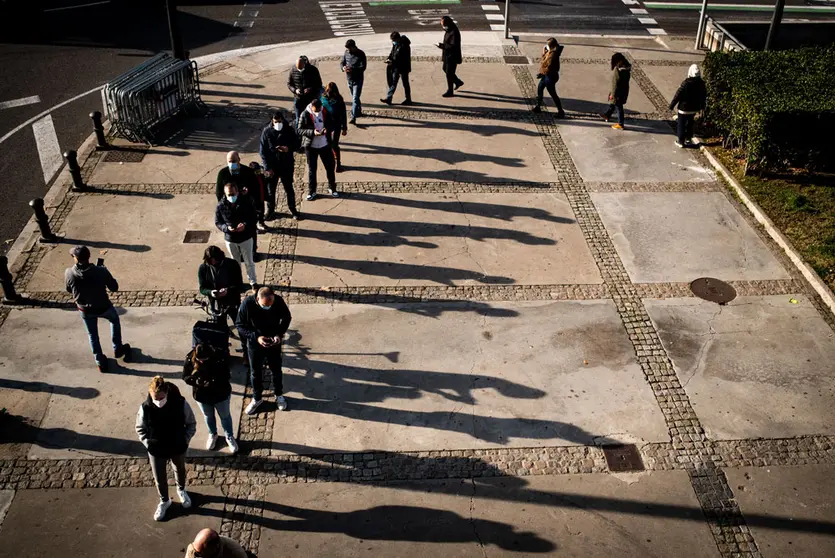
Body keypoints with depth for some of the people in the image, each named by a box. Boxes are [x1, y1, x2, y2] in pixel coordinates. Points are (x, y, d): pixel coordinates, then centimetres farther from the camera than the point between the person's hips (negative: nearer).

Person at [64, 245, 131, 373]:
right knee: (115, 320, 32)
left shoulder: (69, 273, -22)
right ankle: (118, 349, 43)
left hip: (85, 310, 1)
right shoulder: (100, 271, -28)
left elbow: (69, 290, -2)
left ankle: (100, 362, 37)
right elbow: (114, 288, -13)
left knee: (92, 335, 25)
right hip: (103, 307, -1)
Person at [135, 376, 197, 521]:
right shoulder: (145, 408, -25)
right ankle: (164, 501, 49)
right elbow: (140, 429, -5)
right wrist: (148, 443, -12)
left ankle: (181, 490, 60)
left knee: (180, 470, 28)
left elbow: (191, 424, -9)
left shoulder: (180, 403, -26)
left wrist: (185, 440, -15)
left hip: (178, 448, 0)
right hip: (156, 451, 0)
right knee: (159, 478, 20)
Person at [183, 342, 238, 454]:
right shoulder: (190, 360, -23)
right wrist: (195, 381, -30)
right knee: (208, 417, 27)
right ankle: (212, 435, 55)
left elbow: (226, 376, -20)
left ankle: (230, 437, 45)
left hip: (221, 394, -2)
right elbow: (185, 377, -10)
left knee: (225, 416, 21)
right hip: (201, 395, 2)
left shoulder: (220, 357, -30)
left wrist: (213, 383, -37)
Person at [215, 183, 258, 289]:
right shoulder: (221, 206, -13)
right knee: (235, 262, 20)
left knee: (249, 262, 12)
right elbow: (217, 222, -3)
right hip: (230, 239, 1)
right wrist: (226, 228, -23)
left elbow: (253, 217, -6)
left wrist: (245, 225, -25)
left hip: (245, 238, -1)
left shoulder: (246, 203, -16)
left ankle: (253, 282, 29)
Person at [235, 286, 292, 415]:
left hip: (274, 343, 1)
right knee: (255, 372, 17)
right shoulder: (247, 304, -29)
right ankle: (256, 398, 41)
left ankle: (279, 395, 45)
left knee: (276, 370, 20)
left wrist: (280, 334, -19)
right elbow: (240, 326, -16)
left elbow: (286, 318, -5)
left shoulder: (278, 301, -25)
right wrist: (256, 337, -28)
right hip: (255, 344, -1)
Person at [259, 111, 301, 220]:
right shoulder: (266, 131, -9)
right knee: (270, 190, 10)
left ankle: (293, 209, 27)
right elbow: (262, 151, -7)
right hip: (272, 166, 0)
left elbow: (297, 143, 5)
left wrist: (289, 149, -18)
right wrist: (267, 167, -13)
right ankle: (270, 210, 27)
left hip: (287, 165, 0)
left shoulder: (289, 130, -6)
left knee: (289, 188, 12)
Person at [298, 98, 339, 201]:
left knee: (330, 167, 10)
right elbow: (300, 130, -12)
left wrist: (328, 129, -19)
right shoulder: (305, 115, -12)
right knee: (312, 169, 7)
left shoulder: (326, 112, -5)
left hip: (325, 145, 2)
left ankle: (332, 189, 29)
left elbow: (333, 124, 4)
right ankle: (311, 191, 21)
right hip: (311, 146, -2)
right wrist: (312, 132, -27)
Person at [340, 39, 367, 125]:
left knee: (355, 99, -12)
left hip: (358, 80, -6)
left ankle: (353, 118, -16)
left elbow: (363, 67, -20)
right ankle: (358, 112, 40)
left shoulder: (360, 54, -15)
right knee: (354, 98, 20)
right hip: (349, 79, 6)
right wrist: (343, 67, -18)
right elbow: (342, 62, 8)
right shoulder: (346, 53, 2)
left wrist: (352, 69, -34)